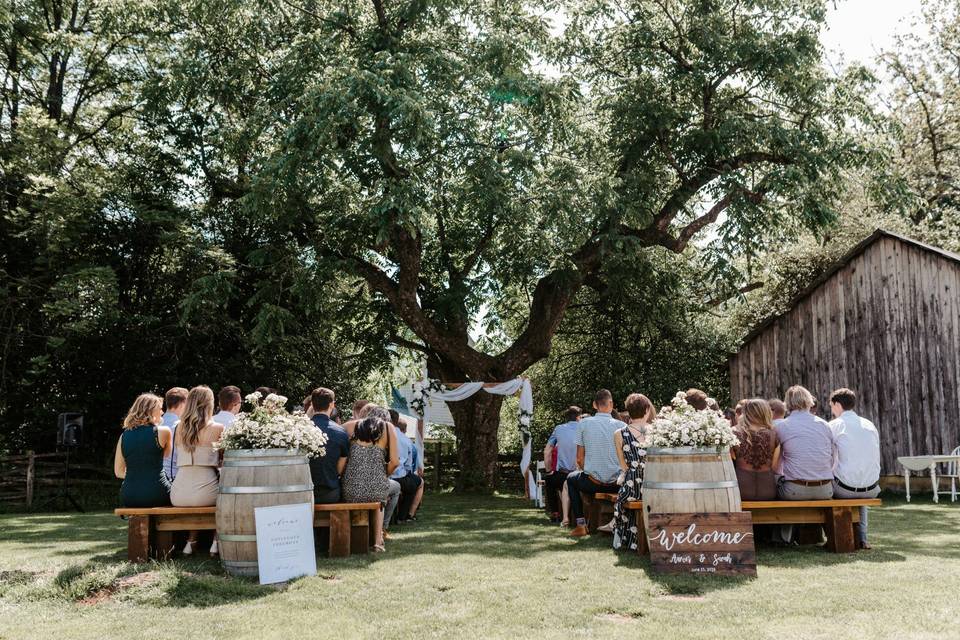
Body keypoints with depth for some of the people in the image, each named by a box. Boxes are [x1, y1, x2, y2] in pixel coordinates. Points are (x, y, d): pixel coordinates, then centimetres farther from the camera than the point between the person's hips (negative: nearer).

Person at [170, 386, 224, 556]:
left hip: (178, 496, 4)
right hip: (205, 493, -4)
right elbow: (222, 461, 3)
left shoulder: (180, 428, 7)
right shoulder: (217, 428, -4)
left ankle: (191, 542, 29)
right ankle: (216, 543, 20)